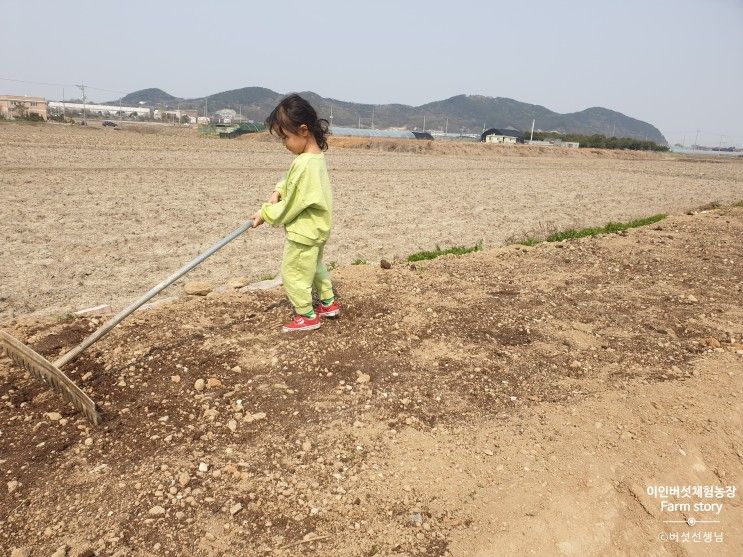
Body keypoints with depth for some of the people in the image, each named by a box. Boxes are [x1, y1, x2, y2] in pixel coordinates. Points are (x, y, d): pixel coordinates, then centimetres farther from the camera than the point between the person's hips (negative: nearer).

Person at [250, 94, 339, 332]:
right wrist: (278, 191, -3)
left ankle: (307, 316, 19)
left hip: (303, 233, -10)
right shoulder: (316, 156, 1)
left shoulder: (304, 165, -29)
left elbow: (290, 206, -22)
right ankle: (328, 303, 39)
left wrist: (265, 214, -10)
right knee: (314, 266, 27)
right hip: (316, 230, 10)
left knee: (293, 273, 6)